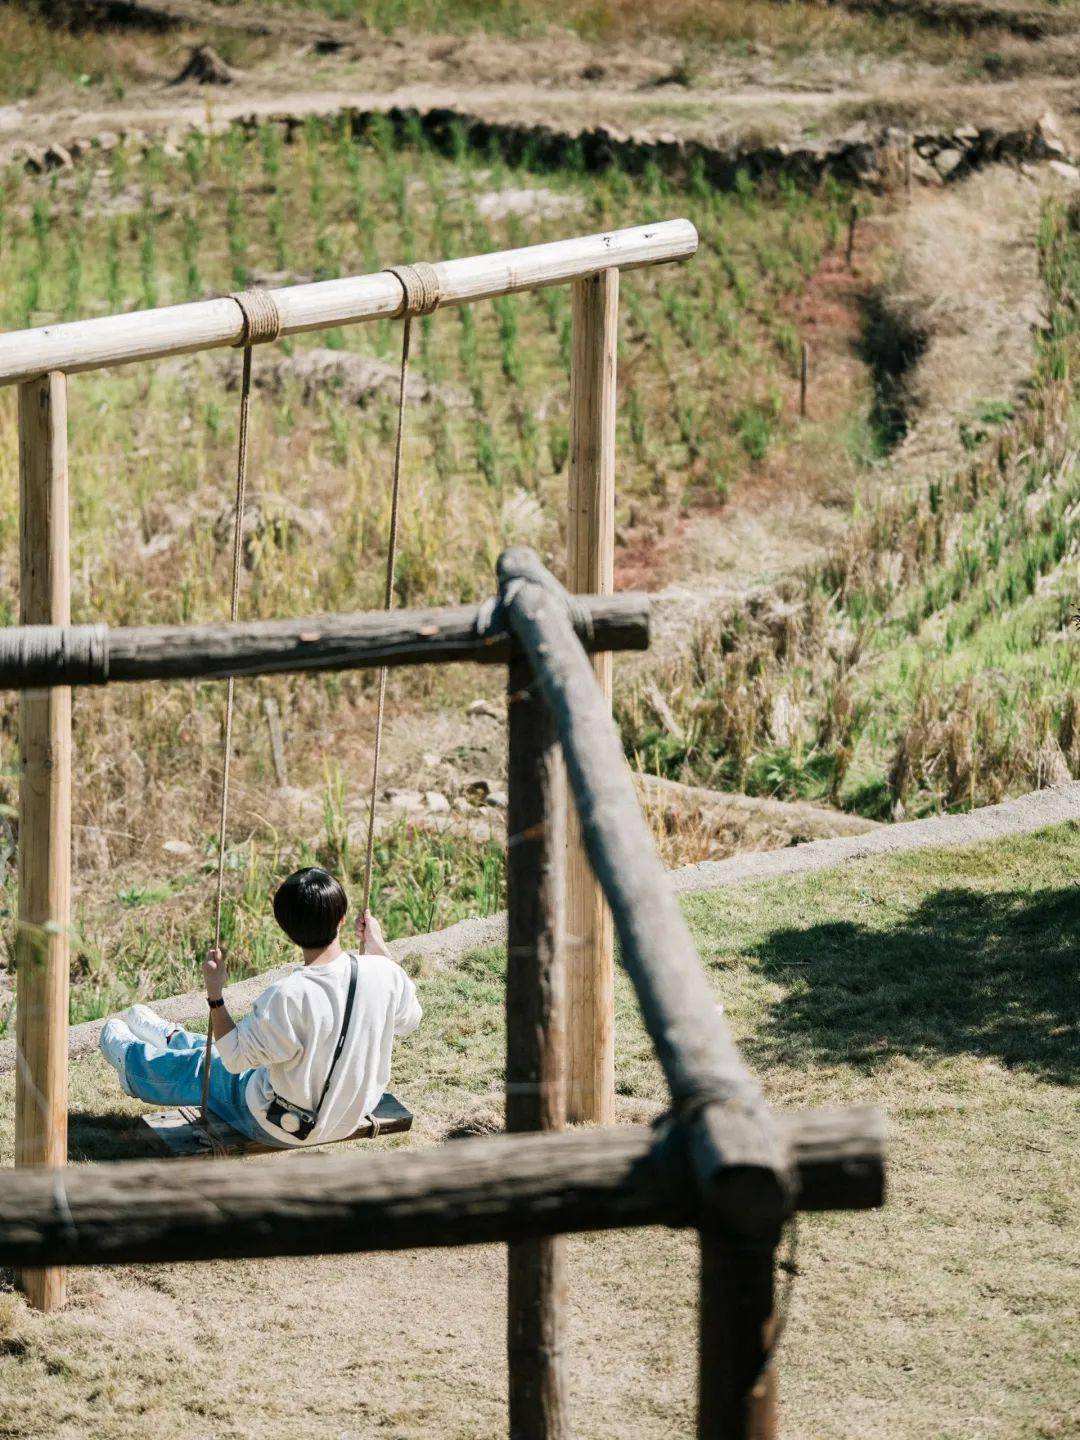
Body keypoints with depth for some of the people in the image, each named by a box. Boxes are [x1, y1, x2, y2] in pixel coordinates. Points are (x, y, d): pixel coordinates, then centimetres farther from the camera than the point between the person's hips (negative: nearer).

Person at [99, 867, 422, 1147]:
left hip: (280, 1129, -5)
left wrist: (214, 993, -13)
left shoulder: (287, 998, -34)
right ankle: (172, 1038, 62)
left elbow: (235, 1058, -20)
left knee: (200, 1068, 25)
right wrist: (378, 946, 9)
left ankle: (129, 1055, 56)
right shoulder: (385, 974, -21)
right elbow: (408, 1020, 3)